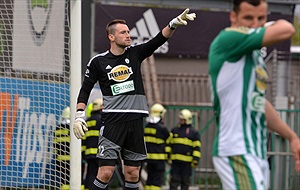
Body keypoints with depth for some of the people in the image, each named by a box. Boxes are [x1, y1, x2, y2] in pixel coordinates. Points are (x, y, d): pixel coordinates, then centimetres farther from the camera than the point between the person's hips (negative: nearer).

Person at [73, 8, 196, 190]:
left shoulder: (135, 53, 8)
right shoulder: (98, 62, 2)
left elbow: (158, 40, -4)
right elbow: (85, 90, 7)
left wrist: (174, 23, -20)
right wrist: (79, 115, -5)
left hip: (136, 120, 4)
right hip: (113, 121, -4)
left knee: (133, 174, 5)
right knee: (106, 173, -13)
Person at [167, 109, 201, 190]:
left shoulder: (194, 132, 3)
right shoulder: (174, 130, 12)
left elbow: (196, 148, 0)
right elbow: (169, 144, 15)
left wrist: (196, 160, -8)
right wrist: (168, 157, 8)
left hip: (187, 162, -2)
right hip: (175, 160, 2)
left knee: (185, 181, 5)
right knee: (174, 180, -2)